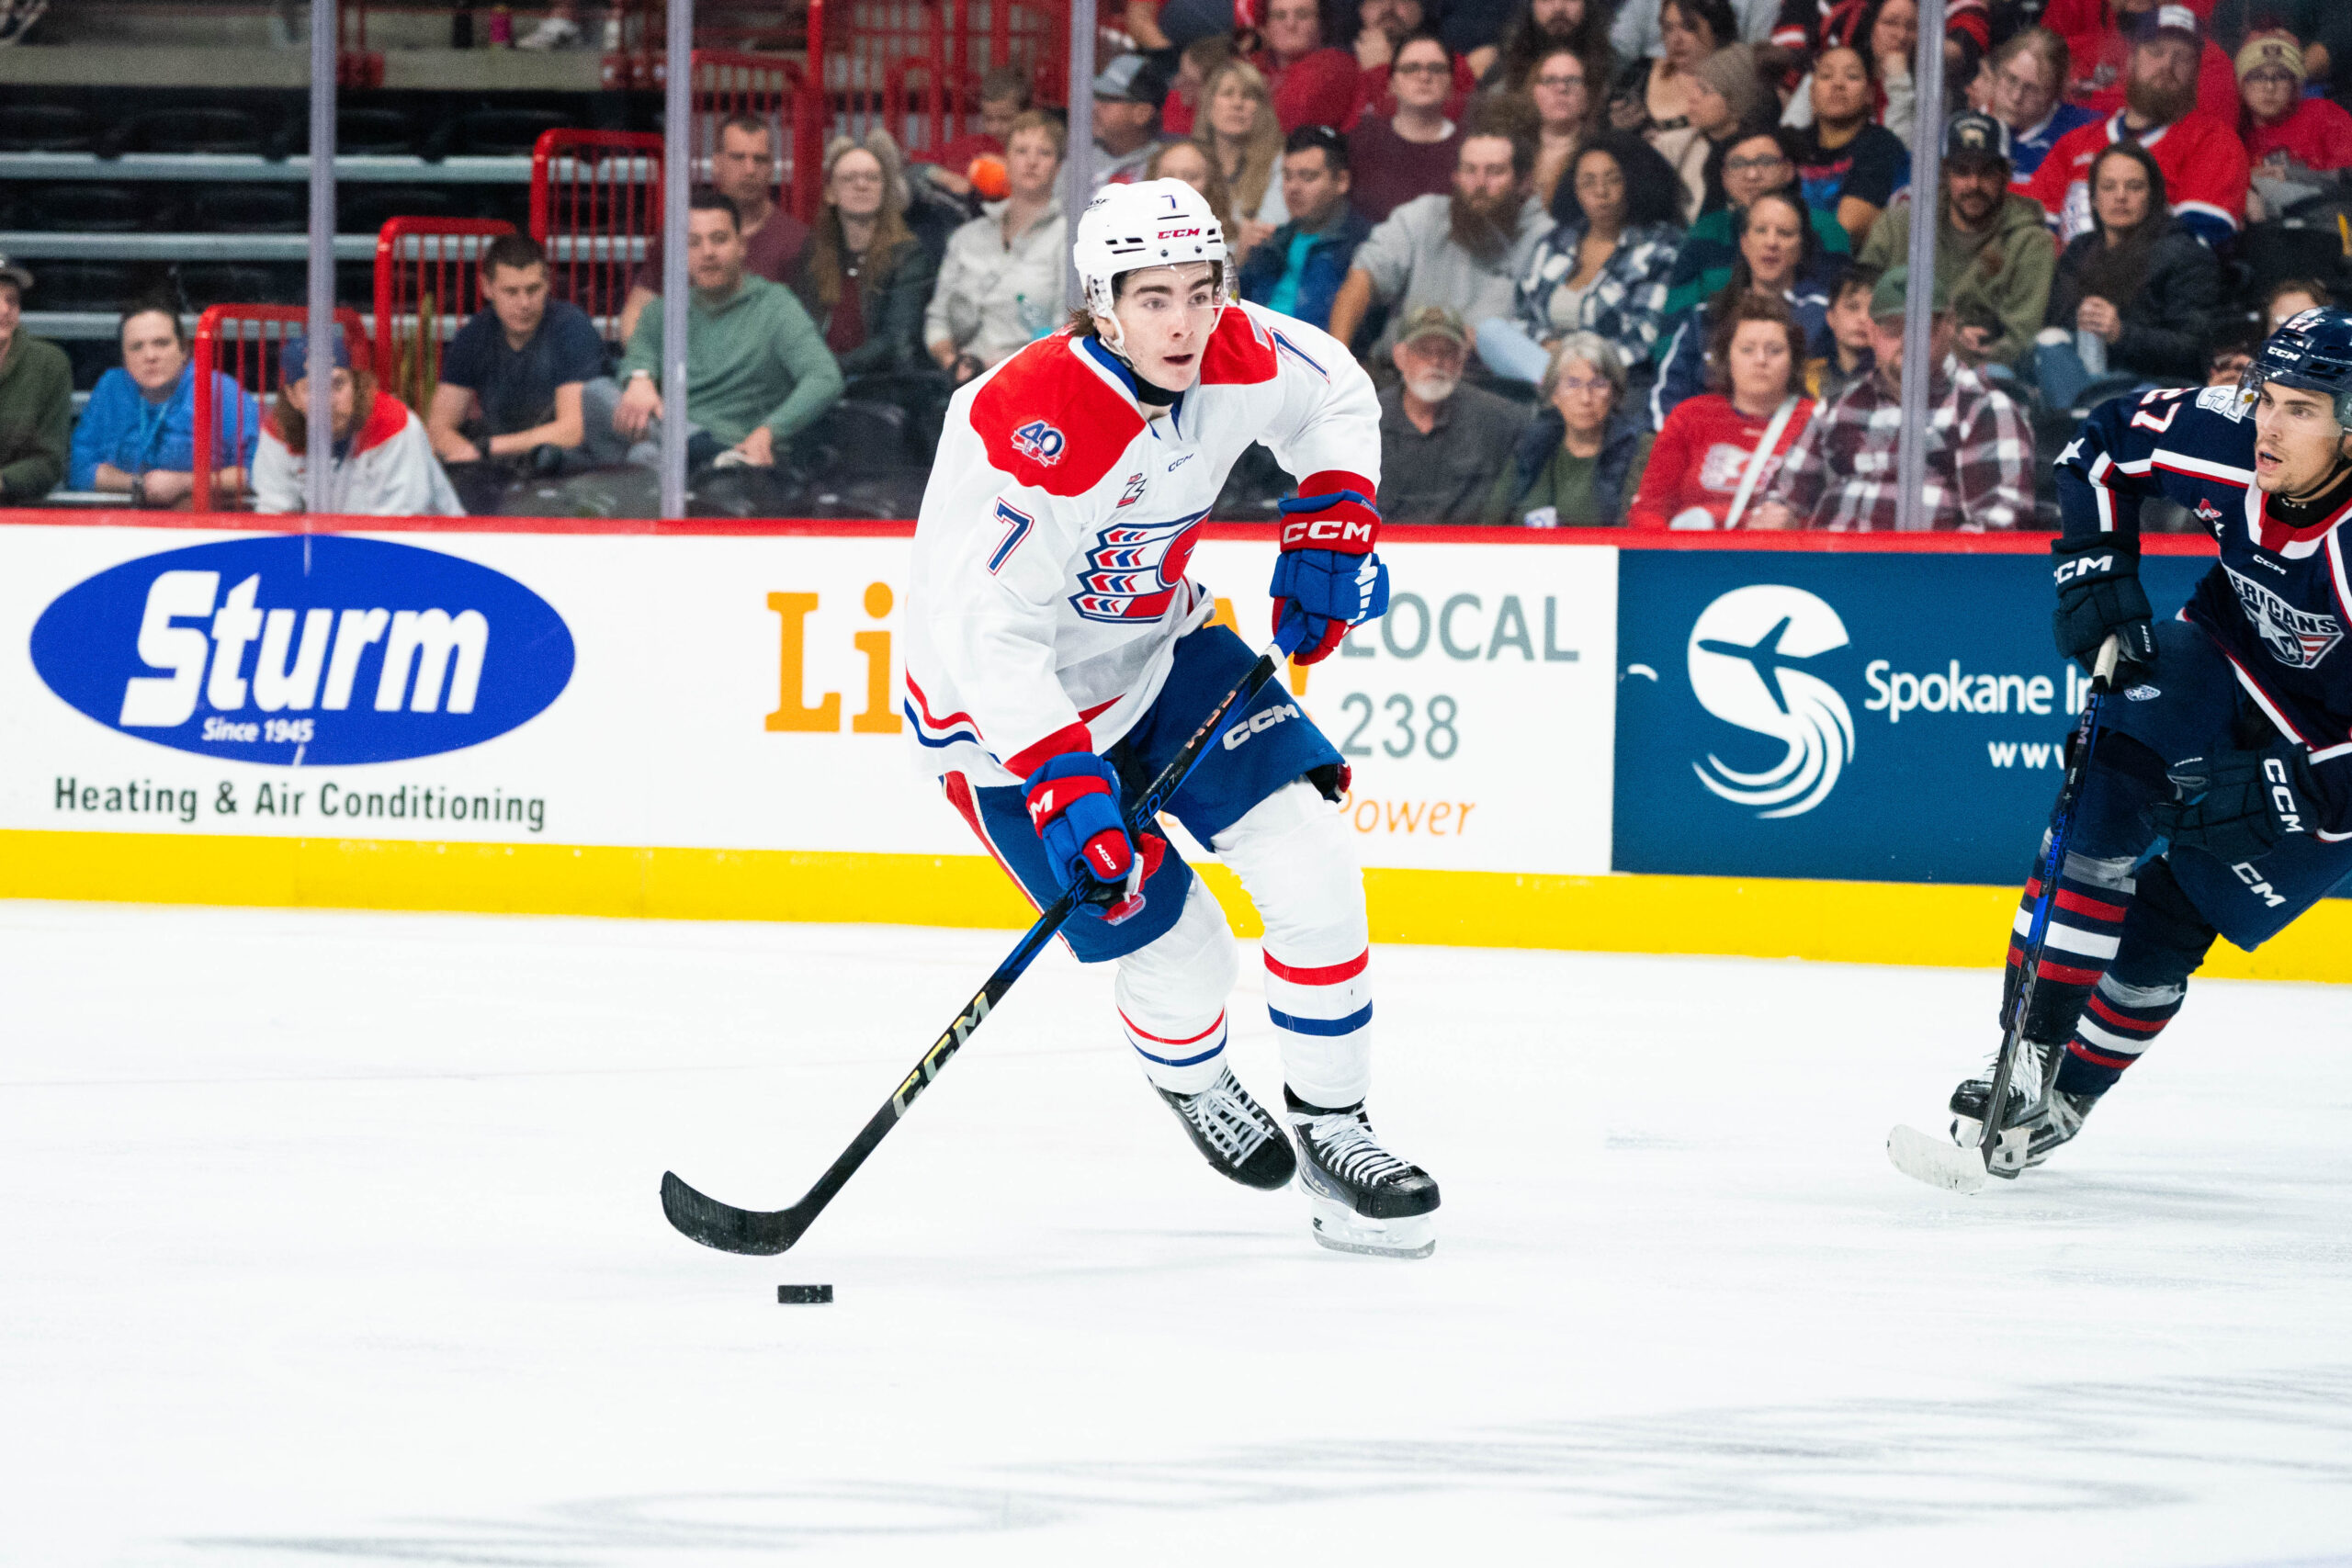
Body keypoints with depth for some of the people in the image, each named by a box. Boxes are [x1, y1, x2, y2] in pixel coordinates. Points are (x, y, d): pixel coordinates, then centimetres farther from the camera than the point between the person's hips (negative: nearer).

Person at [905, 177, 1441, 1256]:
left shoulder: (1240, 361, -14)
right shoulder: (1028, 427, -34)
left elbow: (1337, 399, 11)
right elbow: (988, 632, -33)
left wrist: (1329, 524, -2)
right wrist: (1062, 788, -39)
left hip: (1156, 651, 6)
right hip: (1011, 706, -6)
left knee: (1311, 860, -8)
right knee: (1176, 952, -7)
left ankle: (1330, 1129, 8)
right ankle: (1188, 1081, 30)